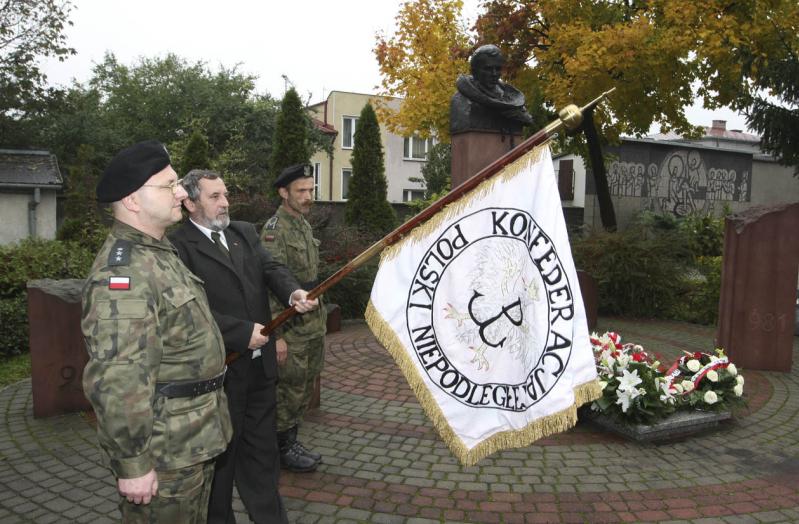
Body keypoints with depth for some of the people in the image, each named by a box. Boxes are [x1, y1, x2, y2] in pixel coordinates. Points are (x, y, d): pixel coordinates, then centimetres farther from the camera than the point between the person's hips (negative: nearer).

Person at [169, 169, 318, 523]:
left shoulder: (245, 232, 10)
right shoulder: (178, 245, -12)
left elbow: (271, 268, -2)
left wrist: (293, 293, -23)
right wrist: (243, 332, -20)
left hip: (260, 363, 6)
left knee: (261, 448, 18)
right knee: (219, 453, 13)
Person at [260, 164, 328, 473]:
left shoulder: (304, 224, 12)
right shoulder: (274, 231, -16)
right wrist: (277, 335, -21)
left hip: (312, 324, 9)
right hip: (290, 327, -9)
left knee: (304, 388, 15)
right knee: (289, 389, 2)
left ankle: (292, 441, 29)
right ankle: (282, 449, 18)